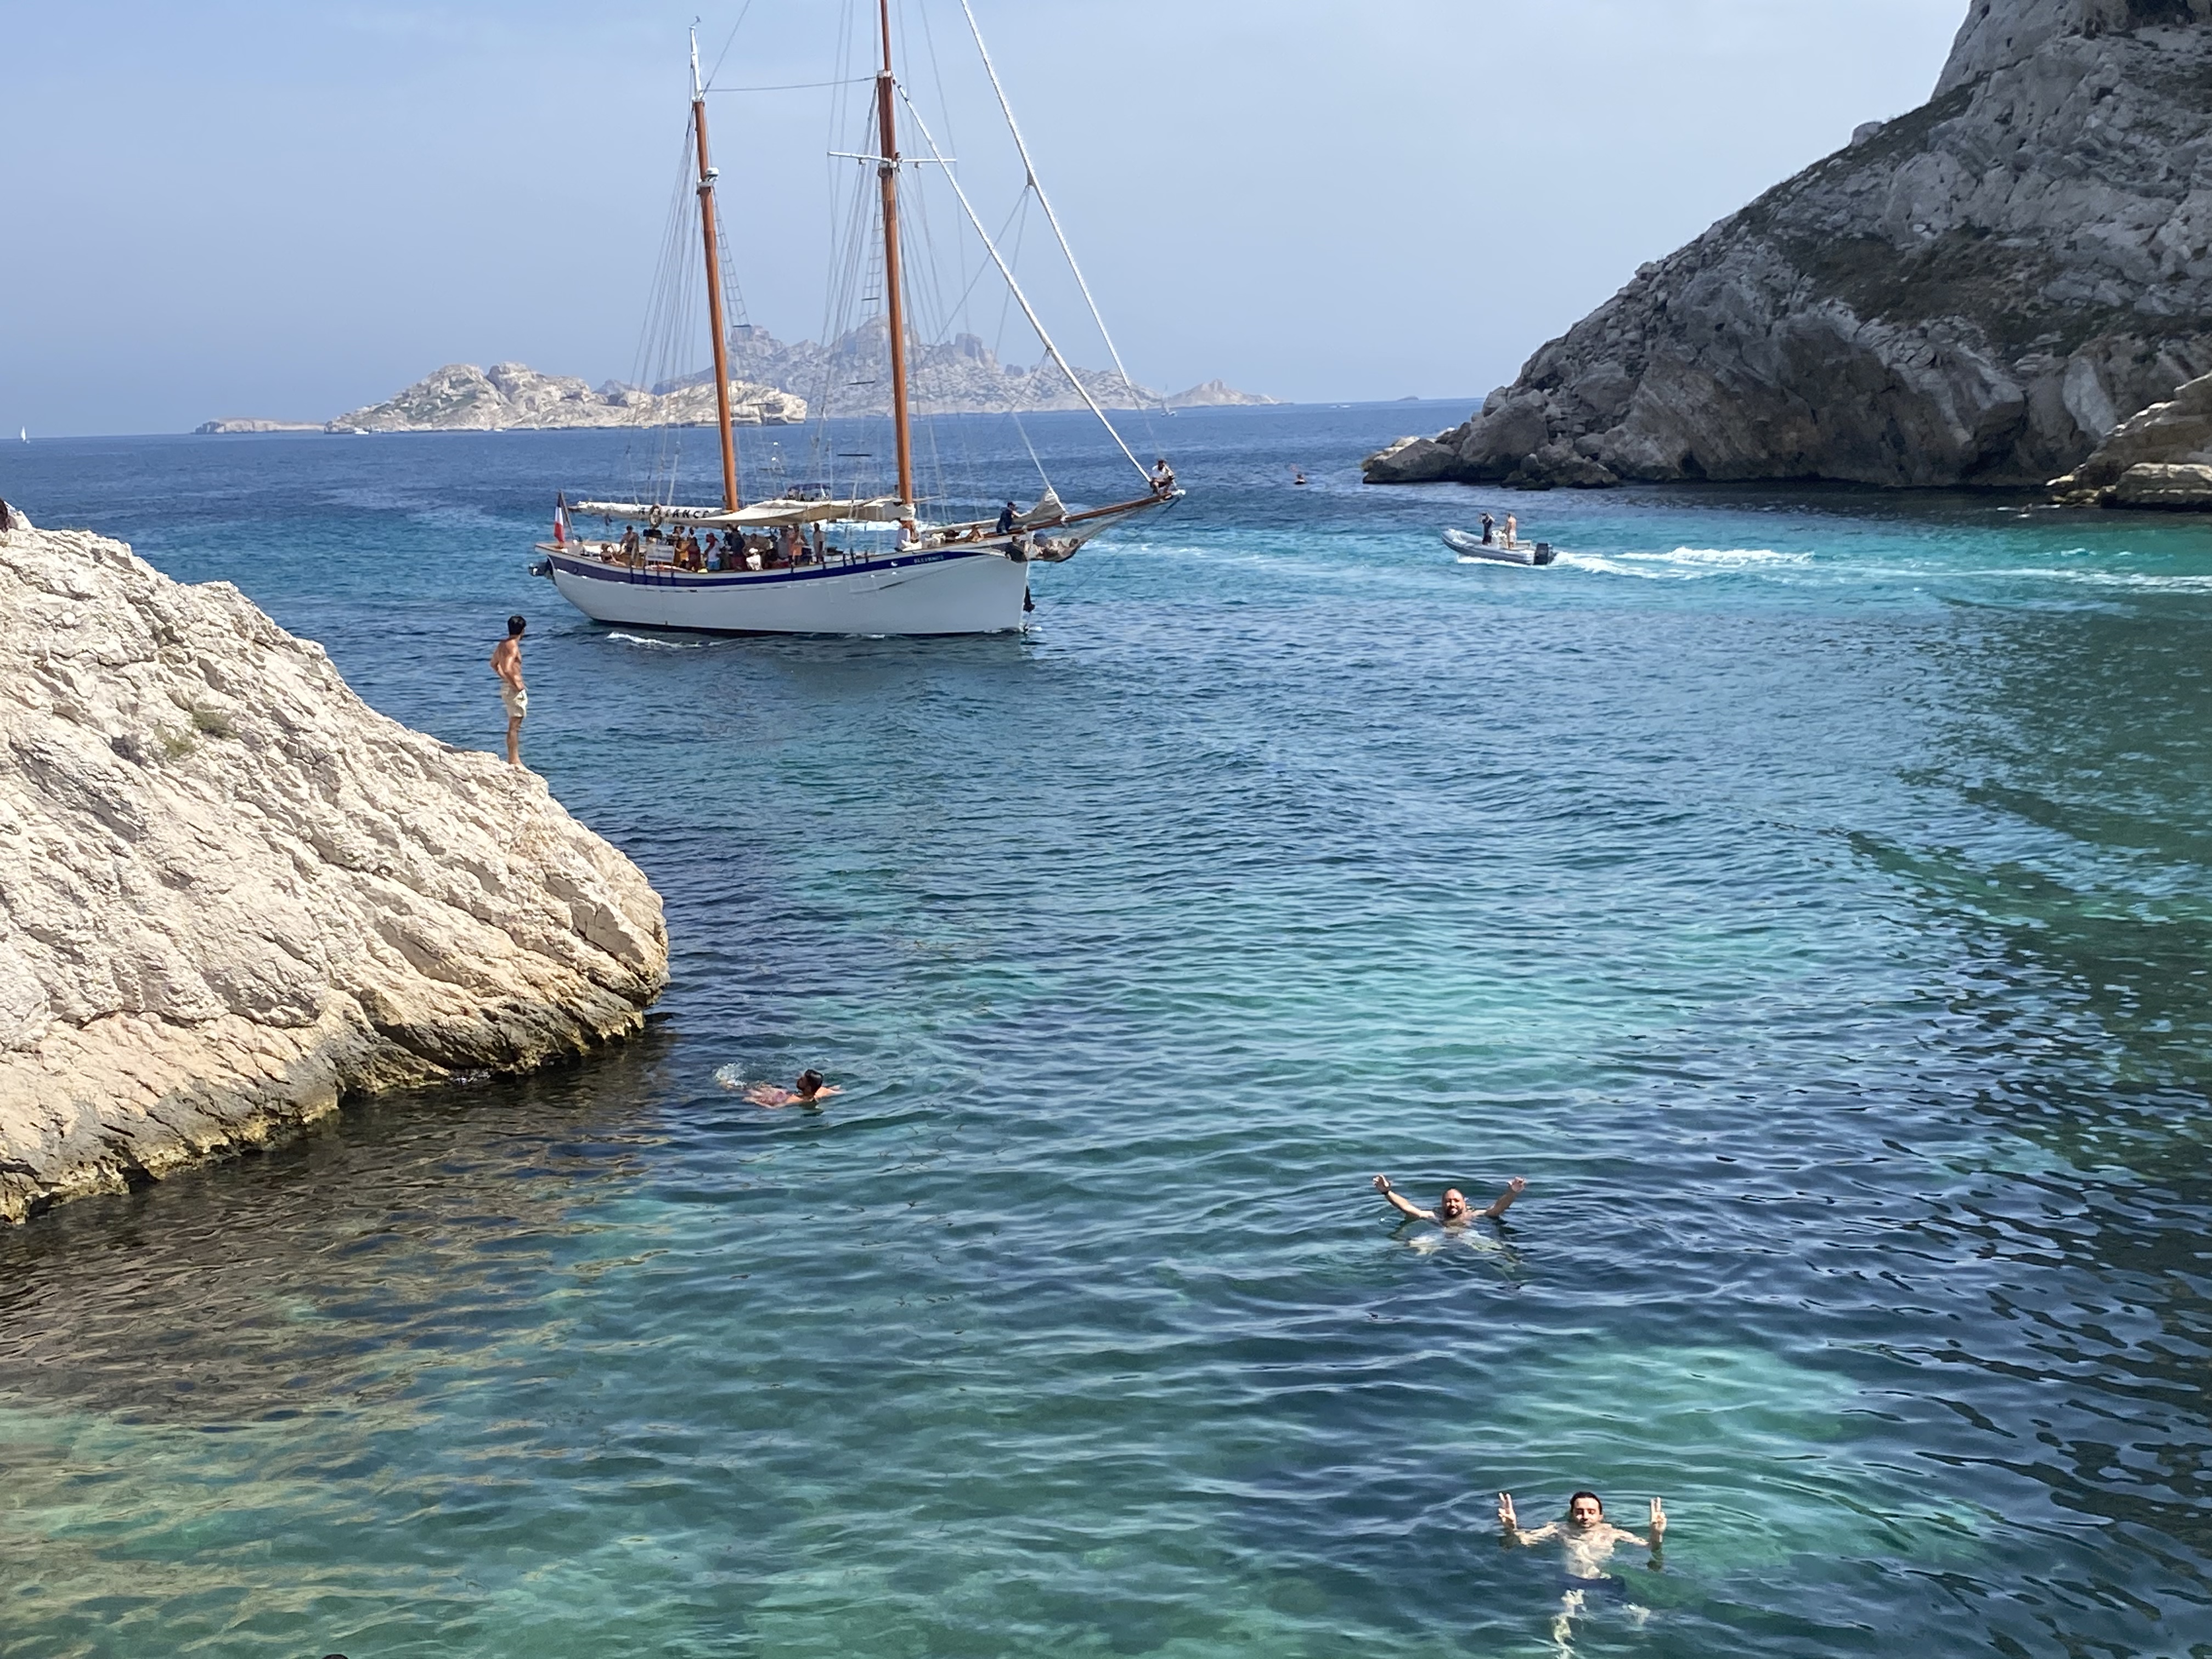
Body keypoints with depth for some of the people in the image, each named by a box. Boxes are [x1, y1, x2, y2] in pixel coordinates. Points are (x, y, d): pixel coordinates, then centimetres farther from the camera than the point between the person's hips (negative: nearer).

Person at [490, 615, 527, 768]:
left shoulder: (502, 645, 10)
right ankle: (514, 760, -1)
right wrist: (516, 685, -20)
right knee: (514, 726, -4)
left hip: (506, 686, 10)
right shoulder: (513, 647, -19)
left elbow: (494, 664, 24)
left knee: (513, 725, 17)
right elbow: (507, 669, -30)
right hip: (514, 690, -10)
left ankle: (513, 758, 24)